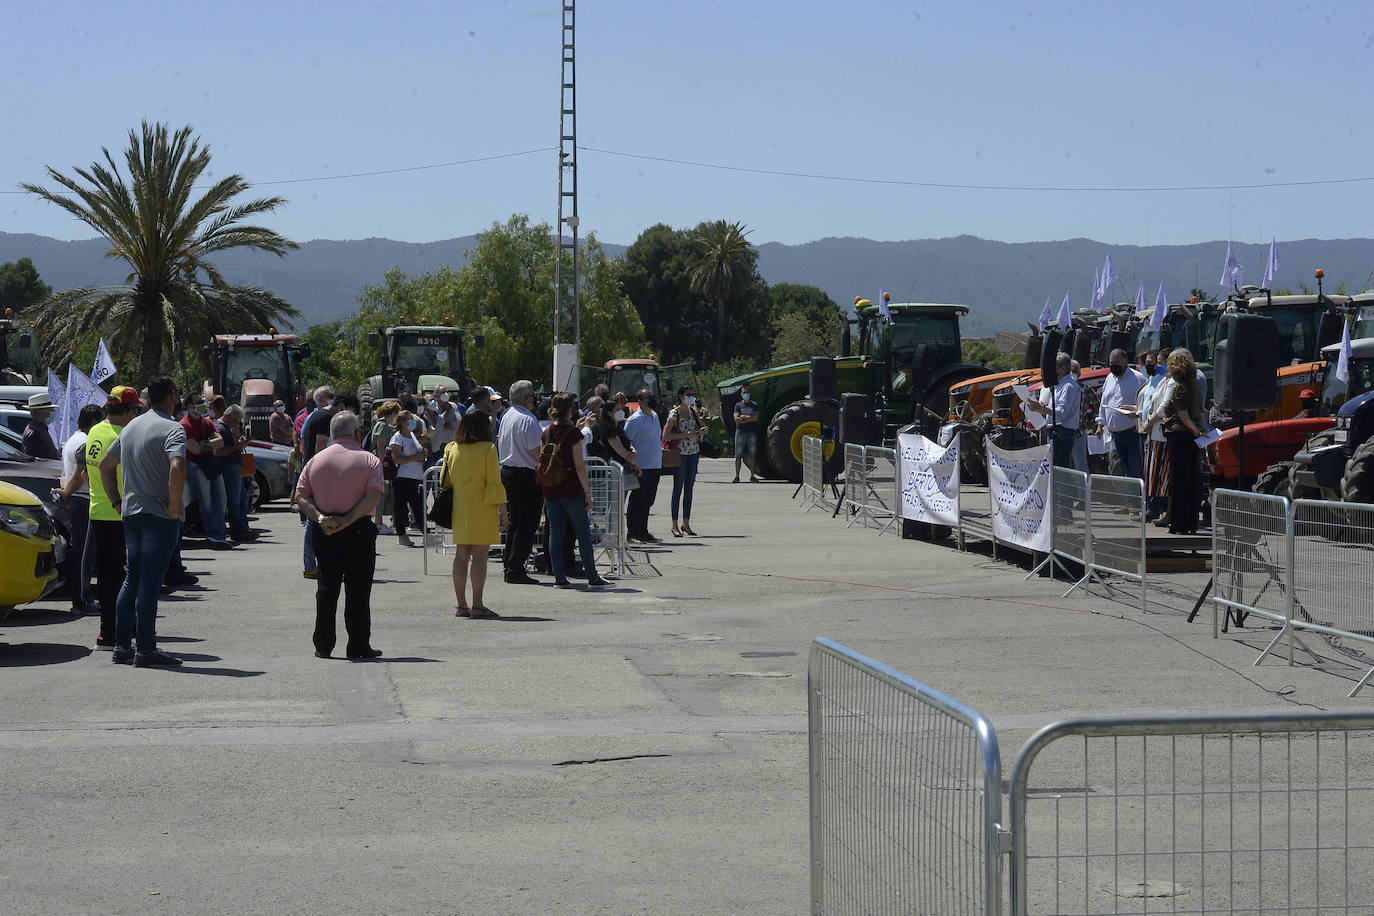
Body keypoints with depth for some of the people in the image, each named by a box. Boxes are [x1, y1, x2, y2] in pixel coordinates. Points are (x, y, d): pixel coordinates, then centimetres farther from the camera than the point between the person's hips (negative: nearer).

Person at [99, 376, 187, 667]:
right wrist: (174, 506, -18)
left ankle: (122, 645, 15)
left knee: (131, 579, 13)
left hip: (130, 513, 8)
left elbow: (105, 465, 21)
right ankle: (145, 650, -5)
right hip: (159, 516, -7)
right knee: (149, 583, -6)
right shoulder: (173, 429, -12)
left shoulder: (131, 427, 14)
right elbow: (177, 468, -28)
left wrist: (116, 501, 21)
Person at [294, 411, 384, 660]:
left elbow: (300, 495, 0)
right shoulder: (369, 460, -4)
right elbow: (373, 497, -16)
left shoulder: (317, 460, 7)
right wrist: (346, 521, -17)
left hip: (323, 532, 3)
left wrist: (319, 517, -10)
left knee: (326, 587, 11)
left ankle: (323, 646, 11)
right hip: (358, 531, -3)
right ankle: (358, 647, 3)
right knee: (358, 591, 2)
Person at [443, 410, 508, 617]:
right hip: (482, 509, -5)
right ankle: (477, 605, -7)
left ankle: (461, 605, 10)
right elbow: (494, 482, -10)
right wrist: (502, 510, -4)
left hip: (459, 510, 5)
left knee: (461, 555, 9)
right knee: (479, 557, -4)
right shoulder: (488, 449, -8)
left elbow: (444, 481, 12)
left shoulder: (452, 449, 7)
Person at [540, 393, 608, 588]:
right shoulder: (573, 433, -12)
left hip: (550, 489, 5)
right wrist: (587, 492, -8)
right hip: (571, 489, -5)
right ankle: (592, 575, 12)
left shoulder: (546, 434, 4)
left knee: (555, 532, 8)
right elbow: (579, 466, -13)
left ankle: (559, 576, 6)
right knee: (583, 533, 6)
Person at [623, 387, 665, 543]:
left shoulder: (655, 416, 15)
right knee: (637, 501, -3)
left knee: (648, 501, 12)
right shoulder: (635, 419, -11)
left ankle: (643, 533, 19)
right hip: (641, 467, -8)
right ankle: (632, 534, 2)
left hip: (655, 466, 8)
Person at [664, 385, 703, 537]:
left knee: (689, 488, 9)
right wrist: (686, 435, -20)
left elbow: (700, 429, 23)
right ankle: (675, 525, -1)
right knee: (678, 489, -4)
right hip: (680, 453, -6)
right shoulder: (674, 413, -9)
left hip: (694, 453, 6)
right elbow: (666, 435, -15)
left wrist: (699, 432, -1)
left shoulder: (693, 411, 10)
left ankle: (686, 523, 15)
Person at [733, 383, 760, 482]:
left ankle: (752, 476, 8)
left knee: (752, 455, 3)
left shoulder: (754, 405, 8)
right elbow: (736, 419, -6)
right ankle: (737, 477, 1)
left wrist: (744, 417, -7)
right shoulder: (738, 405, 6)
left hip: (752, 433, 1)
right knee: (738, 456, -2)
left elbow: (756, 418, -6)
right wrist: (749, 418, -6)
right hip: (740, 432, -1)